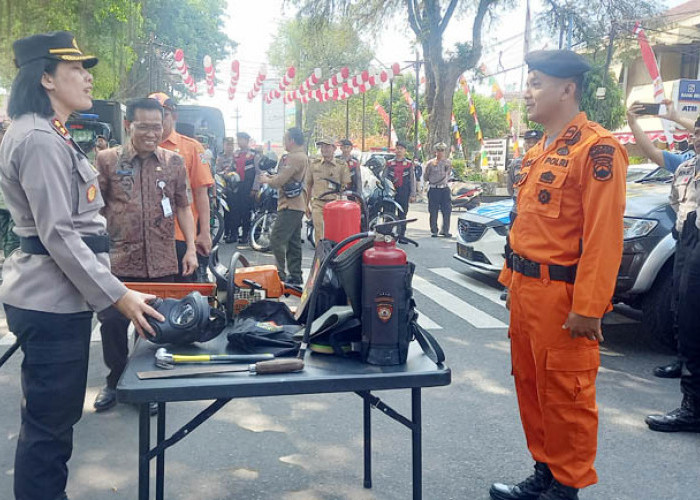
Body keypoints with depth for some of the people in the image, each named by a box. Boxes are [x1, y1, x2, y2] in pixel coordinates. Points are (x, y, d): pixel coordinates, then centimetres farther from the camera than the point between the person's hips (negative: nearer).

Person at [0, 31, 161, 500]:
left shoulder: (51, 137, 16)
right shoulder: (39, 140, -17)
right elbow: (58, 234, -22)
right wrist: (117, 295, -21)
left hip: (56, 296, 10)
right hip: (51, 301, -10)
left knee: (54, 416, 19)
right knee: (49, 421, 0)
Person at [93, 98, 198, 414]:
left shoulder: (174, 162, 5)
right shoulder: (107, 160, 0)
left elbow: (183, 208, 10)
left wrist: (191, 248, 3)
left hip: (162, 263, 1)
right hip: (118, 261, -1)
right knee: (112, 323, 5)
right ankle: (115, 381, 27)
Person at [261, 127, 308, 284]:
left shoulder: (294, 157, -16)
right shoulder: (303, 156, 18)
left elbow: (280, 181, -19)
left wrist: (266, 180, -1)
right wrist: (270, 177, 11)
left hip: (290, 205, -11)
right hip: (297, 205, 11)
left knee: (276, 239, -11)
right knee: (293, 242, 13)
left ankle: (281, 274, -11)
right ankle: (295, 276, 18)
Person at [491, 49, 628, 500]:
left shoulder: (597, 149, -14)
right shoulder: (538, 153, 15)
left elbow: (604, 237, -20)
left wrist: (587, 309, -21)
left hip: (562, 294, -9)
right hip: (526, 290, 9)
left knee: (565, 396, 3)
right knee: (530, 386, 17)